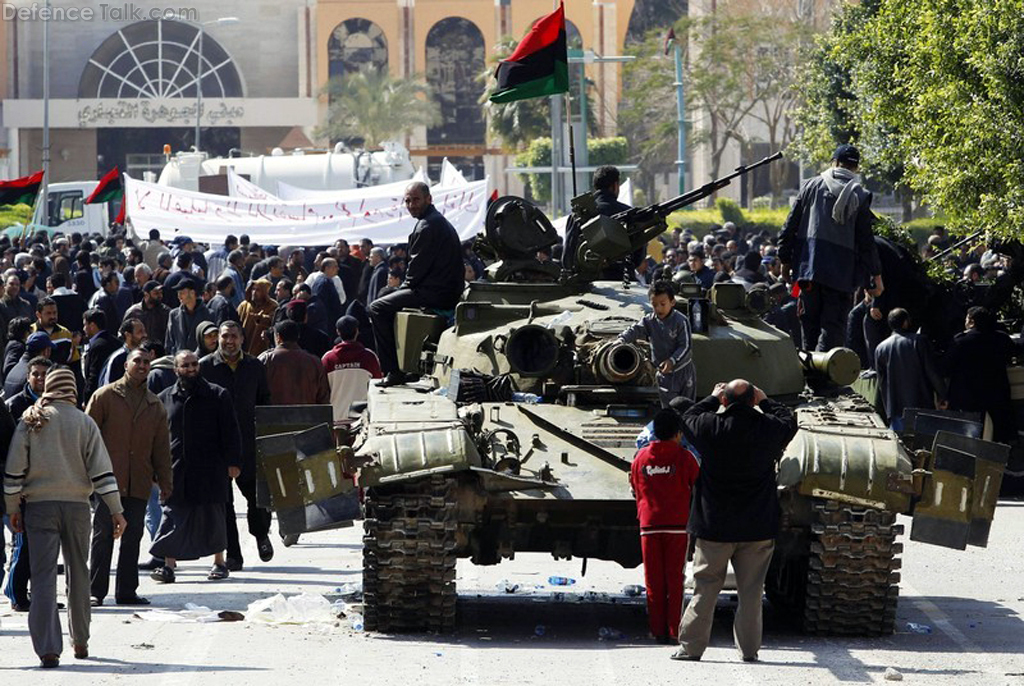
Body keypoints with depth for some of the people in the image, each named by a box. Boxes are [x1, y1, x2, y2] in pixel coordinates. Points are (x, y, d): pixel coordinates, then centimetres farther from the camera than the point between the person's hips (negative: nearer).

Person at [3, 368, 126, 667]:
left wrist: (13, 508, 9)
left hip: (39, 505, -1)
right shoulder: (85, 423, -1)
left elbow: (14, 469, 0)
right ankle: (80, 641, 25)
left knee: (43, 576, -3)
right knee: (78, 572, 16)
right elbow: (101, 470, -3)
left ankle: (48, 648, -13)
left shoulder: (31, 421, 0)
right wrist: (116, 511, -1)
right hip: (76, 505, 1)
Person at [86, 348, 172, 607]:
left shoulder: (155, 405, 15)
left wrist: (164, 482, 13)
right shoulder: (105, 396, 1)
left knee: (133, 538, 5)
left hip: (139, 485, 4)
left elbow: (161, 447, 18)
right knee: (103, 535, -3)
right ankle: (96, 592, 2)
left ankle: (126, 591, 11)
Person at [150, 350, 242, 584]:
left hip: (210, 468, -2)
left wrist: (233, 462, -5)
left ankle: (219, 562, 17)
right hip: (176, 468, 2)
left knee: (213, 515, 5)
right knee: (173, 515, -4)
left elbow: (230, 432, 2)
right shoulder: (165, 398, 9)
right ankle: (168, 565, -4)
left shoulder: (217, 396, 3)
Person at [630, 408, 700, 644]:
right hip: (677, 525, -2)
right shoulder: (684, 457, -4)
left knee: (654, 581, 6)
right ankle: (674, 630, -1)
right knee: (675, 579, 1)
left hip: (649, 525, 2)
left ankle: (657, 630, 5)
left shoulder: (641, 457, 6)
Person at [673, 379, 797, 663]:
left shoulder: (710, 427, -12)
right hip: (757, 528, 1)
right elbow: (789, 419, 15)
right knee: (751, 591, 6)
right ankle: (749, 648, 7)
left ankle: (691, 646, 5)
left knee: (705, 588, 5)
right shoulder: (767, 428, -8)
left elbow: (687, 419, 10)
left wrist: (712, 399, 19)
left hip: (714, 527, -1)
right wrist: (764, 401, 22)